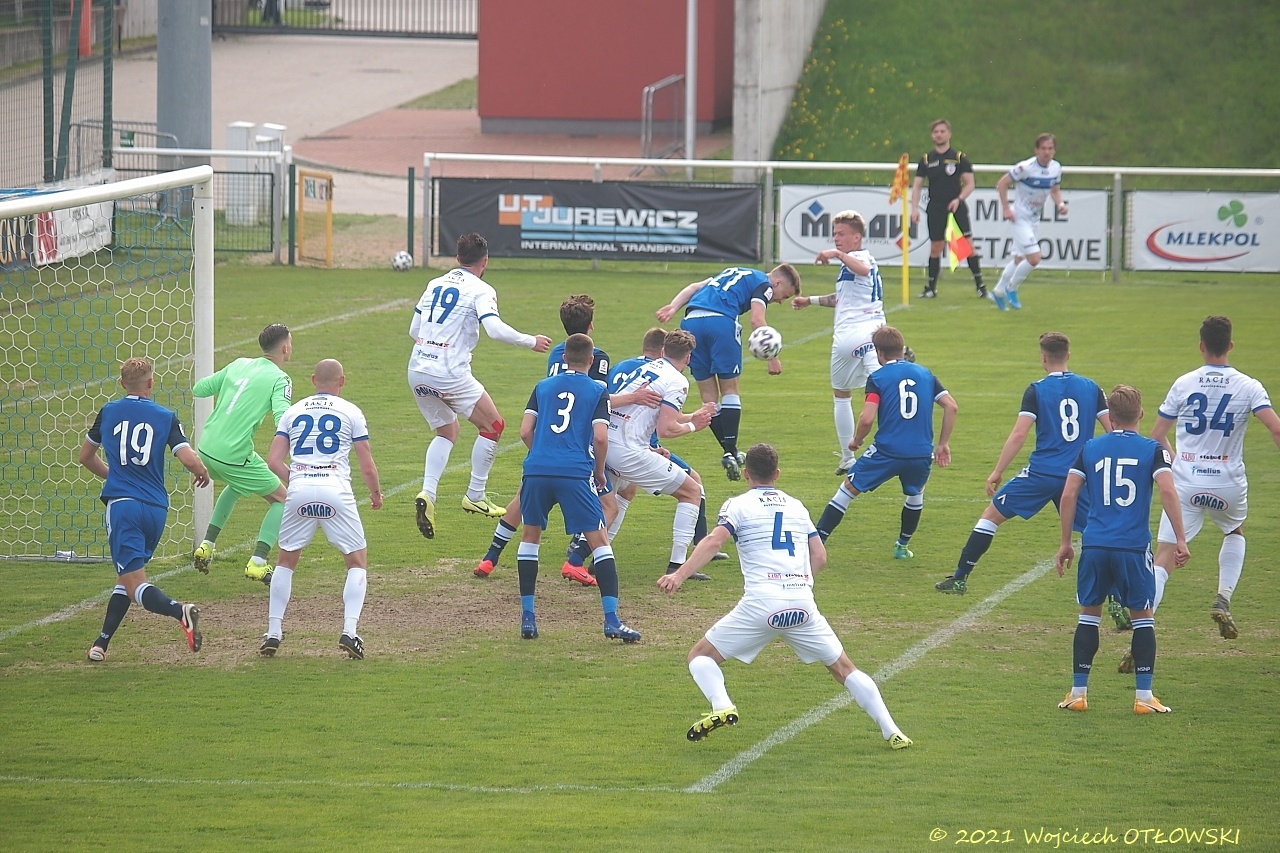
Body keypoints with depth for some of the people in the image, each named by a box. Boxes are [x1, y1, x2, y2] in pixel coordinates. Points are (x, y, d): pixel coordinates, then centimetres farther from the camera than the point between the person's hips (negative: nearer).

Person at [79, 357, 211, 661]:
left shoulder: (108, 412, 9)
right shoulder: (165, 417, 4)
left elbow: (86, 457, 23)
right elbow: (189, 459, -9)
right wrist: (203, 474, 15)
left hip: (122, 503, -2)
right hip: (156, 508, 2)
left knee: (134, 585, -10)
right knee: (128, 575, 21)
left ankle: (179, 611, -38)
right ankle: (101, 644, 17)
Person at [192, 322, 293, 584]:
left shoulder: (239, 365, 11)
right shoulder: (279, 379, -8)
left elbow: (199, 389, 16)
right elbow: (283, 420, -22)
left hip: (206, 449, 7)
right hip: (235, 454, -7)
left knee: (235, 485, 37)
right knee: (281, 498, 10)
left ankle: (206, 546, 31)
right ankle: (257, 563, -1)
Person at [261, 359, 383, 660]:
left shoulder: (293, 411, 17)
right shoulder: (350, 412, 10)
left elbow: (274, 460, 9)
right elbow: (368, 467, 7)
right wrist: (376, 493, 26)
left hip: (298, 490, 2)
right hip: (336, 490, -2)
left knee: (286, 560, 20)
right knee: (357, 561, 12)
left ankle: (273, 633, 13)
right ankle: (349, 631, -5)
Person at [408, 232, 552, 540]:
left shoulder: (434, 284, 14)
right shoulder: (480, 290, -5)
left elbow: (414, 330, 20)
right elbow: (495, 329, -20)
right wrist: (531, 342, -6)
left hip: (418, 371, 7)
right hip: (450, 373, -7)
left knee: (447, 431, 22)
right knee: (493, 425, 11)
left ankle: (427, 494, 2)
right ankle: (475, 497, 11)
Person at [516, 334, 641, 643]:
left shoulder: (543, 387, 15)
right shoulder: (597, 391, 8)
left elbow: (525, 432, 9)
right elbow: (600, 437, -3)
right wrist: (599, 472, 13)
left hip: (537, 470, 2)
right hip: (576, 473, -2)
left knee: (530, 535, 20)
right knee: (598, 540, 3)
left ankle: (527, 616, 15)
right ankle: (611, 619, -7)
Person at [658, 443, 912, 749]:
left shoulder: (738, 505, 7)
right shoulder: (796, 506, 21)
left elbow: (714, 541, -10)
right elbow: (820, 556, 18)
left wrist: (679, 575, -17)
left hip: (761, 602, -4)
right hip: (803, 603, 4)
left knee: (701, 656, 9)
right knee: (843, 668, 15)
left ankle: (721, 707, -18)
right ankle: (892, 732, 6)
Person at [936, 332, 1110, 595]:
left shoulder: (1036, 390, -4)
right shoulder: (1091, 388, 5)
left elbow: (1019, 435, -10)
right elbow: (1112, 430, 4)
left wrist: (997, 472, -4)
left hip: (1042, 472, -3)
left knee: (991, 514, 12)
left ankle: (960, 578, 11)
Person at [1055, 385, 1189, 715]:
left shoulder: (1090, 449, 7)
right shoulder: (1152, 450, 1)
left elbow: (1068, 495, 3)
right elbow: (1167, 491, -11)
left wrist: (1065, 543, 11)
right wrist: (1180, 540, -7)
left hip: (1094, 546, 2)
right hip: (1134, 548, -2)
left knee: (1089, 615, 13)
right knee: (1143, 618, 9)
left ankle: (1078, 693, 13)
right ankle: (1144, 696, 5)